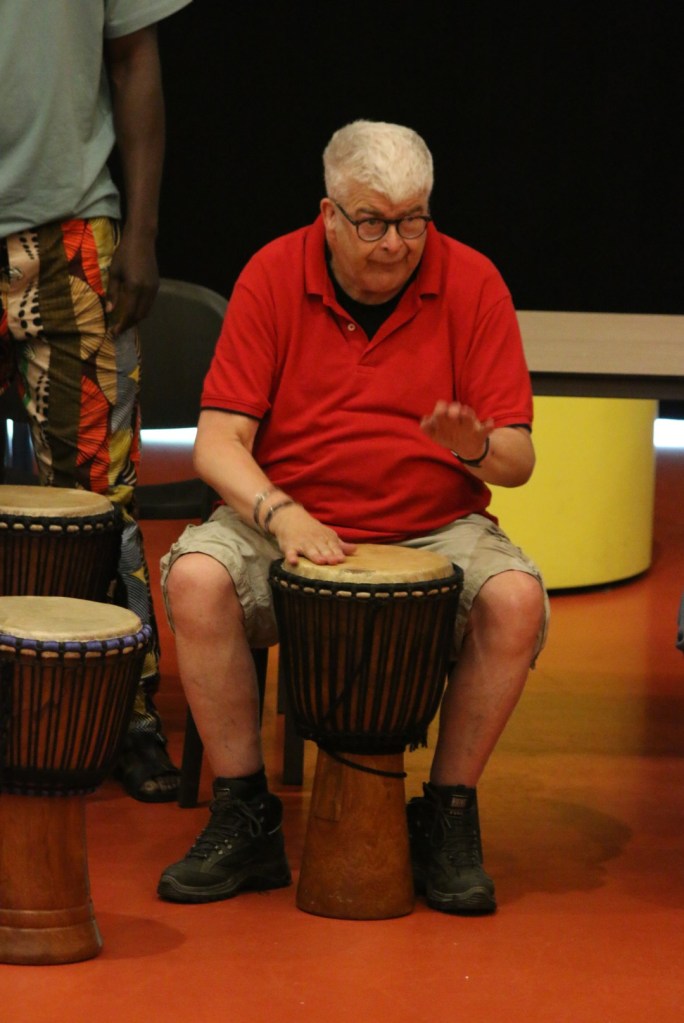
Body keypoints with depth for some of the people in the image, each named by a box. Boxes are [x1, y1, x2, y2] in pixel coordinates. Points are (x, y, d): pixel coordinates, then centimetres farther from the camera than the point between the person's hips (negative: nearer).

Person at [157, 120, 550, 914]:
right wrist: (281, 513, -28)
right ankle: (245, 816, -13)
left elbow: (518, 460, -6)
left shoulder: (471, 283, -5)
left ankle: (448, 817, -10)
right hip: (288, 524, 0)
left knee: (515, 599, -30)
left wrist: (476, 449, -30)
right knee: (196, 576, -29)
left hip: (435, 532, 0)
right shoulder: (274, 275, -4)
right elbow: (218, 441, -8)